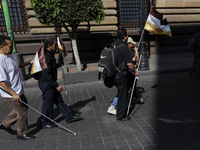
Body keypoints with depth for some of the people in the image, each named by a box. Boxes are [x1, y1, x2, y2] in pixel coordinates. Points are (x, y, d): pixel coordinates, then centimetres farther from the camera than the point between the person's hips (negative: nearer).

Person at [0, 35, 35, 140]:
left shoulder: (10, 55, 4)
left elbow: (16, 65, 26)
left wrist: (30, 62, 22)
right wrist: (13, 94, -22)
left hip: (18, 90, 10)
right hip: (11, 93, -10)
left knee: (23, 107, 24)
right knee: (22, 112, 4)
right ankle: (22, 134, 27)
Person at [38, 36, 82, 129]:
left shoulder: (49, 54, 8)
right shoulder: (47, 56, -23)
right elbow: (46, 75, -27)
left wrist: (58, 65, 17)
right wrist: (57, 85, -23)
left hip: (51, 83, 10)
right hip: (46, 84, -10)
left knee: (59, 100, 16)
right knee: (48, 103, 5)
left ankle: (69, 117, 28)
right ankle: (45, 123, 25)